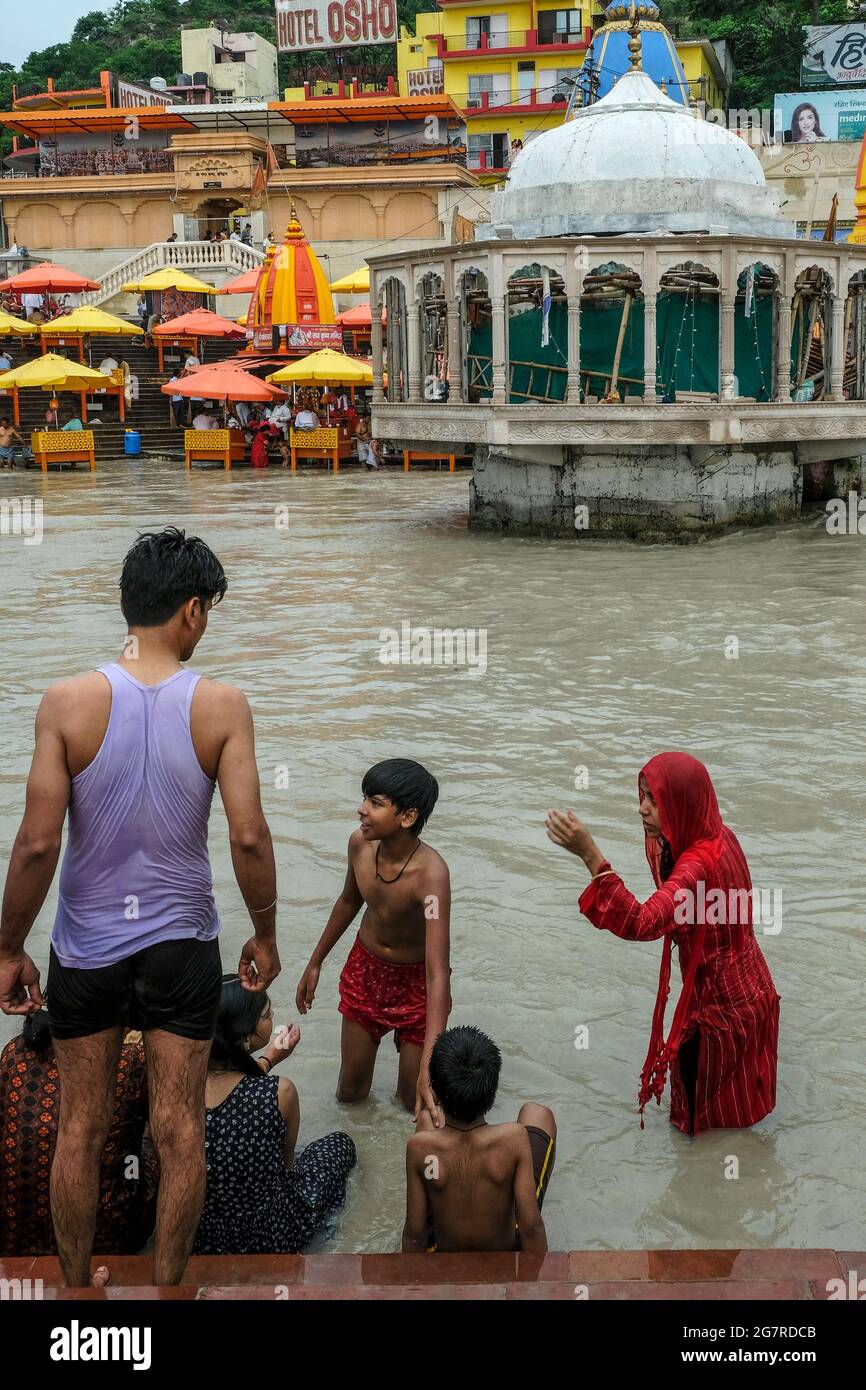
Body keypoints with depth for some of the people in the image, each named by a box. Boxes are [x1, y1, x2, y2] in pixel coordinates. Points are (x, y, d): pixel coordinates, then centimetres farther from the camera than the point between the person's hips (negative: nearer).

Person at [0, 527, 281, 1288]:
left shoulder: (68, 701, -13)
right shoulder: (223, 705, -12)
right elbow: (250, 838, -14)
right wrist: (265, 935, 2)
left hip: (87, 946, 1)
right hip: (182, 941, 0)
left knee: (81, 1131, 16)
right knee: (180, 1132, 13)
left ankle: (78, 1286, 32)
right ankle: (167, 1286, 25)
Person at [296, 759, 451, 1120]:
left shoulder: (430, 874, -37)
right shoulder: (360, 843, -20)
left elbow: (438, 975, -41)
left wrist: (429, 1066, -49)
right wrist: (315, 963, 15)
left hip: (416, 980, -4)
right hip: (365, 968, 4)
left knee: (416, 1101, 5)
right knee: (350, 1091, 14)